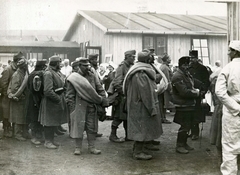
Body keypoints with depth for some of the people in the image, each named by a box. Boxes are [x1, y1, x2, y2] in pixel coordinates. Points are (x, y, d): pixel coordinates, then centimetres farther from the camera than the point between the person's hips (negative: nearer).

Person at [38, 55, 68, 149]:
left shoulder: (58, 72, 10)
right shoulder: (48, 73, -19)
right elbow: (48, 91, -25)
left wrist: (62, 97, 7)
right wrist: (58, 99, -19)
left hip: (58, 101, 9)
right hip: (50, 102, -9)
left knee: (54, 122, 17)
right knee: (49, 122, 1)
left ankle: (51, 139, 28)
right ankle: (47, 141, 11)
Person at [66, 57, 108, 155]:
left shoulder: (92, 76, 9)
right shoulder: (74, 78, -4)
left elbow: (100, 90, 13)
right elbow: (70, 95, -3)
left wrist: (103, 102, 5)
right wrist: (72, 108, -8)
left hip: (92, 107, 4)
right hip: (79, 106, -4)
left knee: (92, 127, 8)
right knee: (78, 126, 1)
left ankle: (92, 147, 18)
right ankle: (78, 147, 14)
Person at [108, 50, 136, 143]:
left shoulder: (130, 66, 14)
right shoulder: (122, 66, -13)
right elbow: (117, 82, -19)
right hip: (121, 95, -8)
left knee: (127, 116, 11)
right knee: (119, 116, -4)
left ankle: (128, 135, 19)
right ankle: (113, 135, 7)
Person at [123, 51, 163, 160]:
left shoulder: (141, 72, 11)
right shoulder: (141, 74, -21)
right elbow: (146, 93, -23)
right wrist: (152, 109, -19)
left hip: (138, 105, 10)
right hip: (141, 107, -10)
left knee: (141, 129, 16)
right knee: (142, 128, -1)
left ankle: (138, 149, 26)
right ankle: (138, 152, 8)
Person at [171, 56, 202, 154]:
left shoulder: (187, 75, 15)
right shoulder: (177, 77, -17)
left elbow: (192, 86, 22)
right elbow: (184, 92, -23)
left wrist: (196, 91, 1)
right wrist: (196, 93, -13)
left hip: (190, 105, 10)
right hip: (183, 106, -9)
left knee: (188, 125, 16)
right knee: (184, 126, -5)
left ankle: (184, 143, 28)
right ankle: (179, 146, 6)